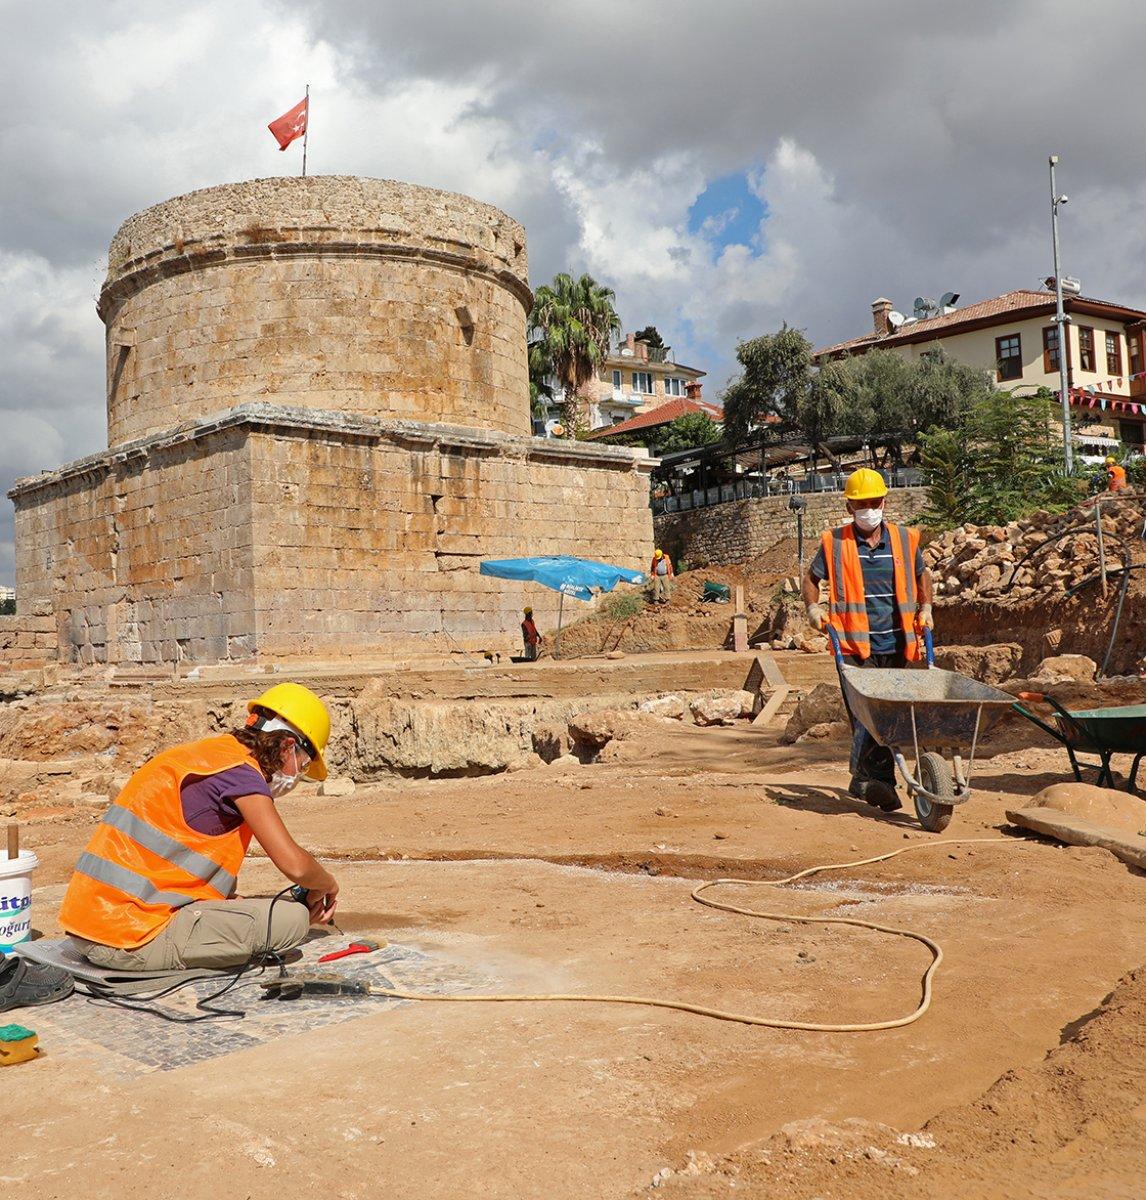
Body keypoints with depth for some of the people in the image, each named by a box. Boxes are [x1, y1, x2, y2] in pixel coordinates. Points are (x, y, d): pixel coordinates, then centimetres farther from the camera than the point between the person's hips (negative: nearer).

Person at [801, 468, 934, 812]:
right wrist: (813, 608, -2)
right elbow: (811, 579, 15)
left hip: (896, 645, 4)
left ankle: (864, 780, 20)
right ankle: (880, 783, -15)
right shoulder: (834, 543, 2)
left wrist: (925, 609, 12)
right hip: (855, 645, -3)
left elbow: (922, 575, 26)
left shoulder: (905, 539, 9)